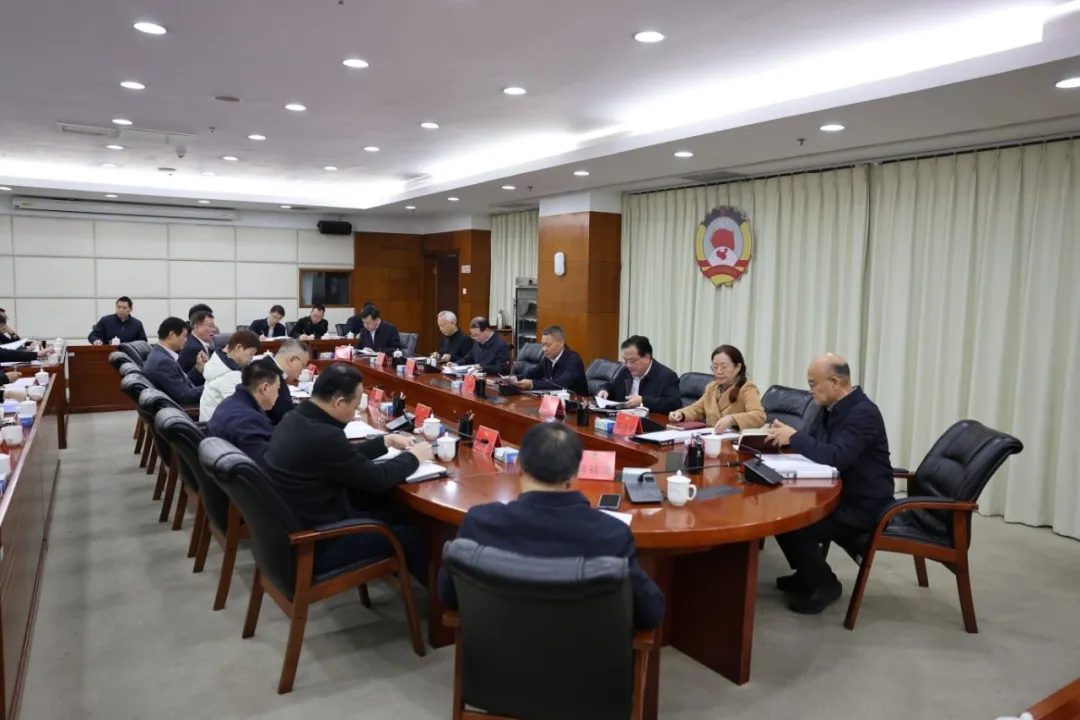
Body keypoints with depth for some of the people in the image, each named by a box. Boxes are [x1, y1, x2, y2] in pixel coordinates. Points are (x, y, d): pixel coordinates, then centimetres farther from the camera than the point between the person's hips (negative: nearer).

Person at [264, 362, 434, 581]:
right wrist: (413, 456, -1)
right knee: (411, 534, 7)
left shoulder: (294, 420, -2)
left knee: (388, 513, 20)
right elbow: (378, 479, -17)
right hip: (318, 547, -9)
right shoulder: (323, 437, -30)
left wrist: (386, 441, 15)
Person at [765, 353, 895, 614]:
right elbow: (812, 442, 17)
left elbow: (835, 457, -33)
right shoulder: (832, 408, 7)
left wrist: (794, 437, -23)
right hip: (837, 494, 9)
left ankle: (824, 585, 0)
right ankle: (807, 574, 15)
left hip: (863, 506, -9)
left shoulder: (863, 413, -22)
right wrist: (786, 434, -4)